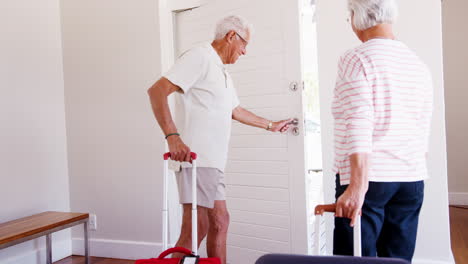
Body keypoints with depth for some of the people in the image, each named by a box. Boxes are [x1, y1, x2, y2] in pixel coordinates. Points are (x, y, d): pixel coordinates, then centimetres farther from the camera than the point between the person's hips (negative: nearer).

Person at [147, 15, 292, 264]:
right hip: (196, 159, -10)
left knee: (219, 222, 15)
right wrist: (172, 135, -27)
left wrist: (271, 125, 43)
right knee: (197, 228, -9)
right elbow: (157, 90, -17)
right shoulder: (200, 56, -7)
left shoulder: (223, 73, 23)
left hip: (212, 161, 10)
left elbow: (236, 111, 35)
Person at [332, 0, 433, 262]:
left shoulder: (357, 59, -7)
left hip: (368, 178, -6)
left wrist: (357, 187, -20)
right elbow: (424, 132, 15)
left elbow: (359, 125, -17)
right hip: (412, 180, 6)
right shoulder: (419, 64, 12)